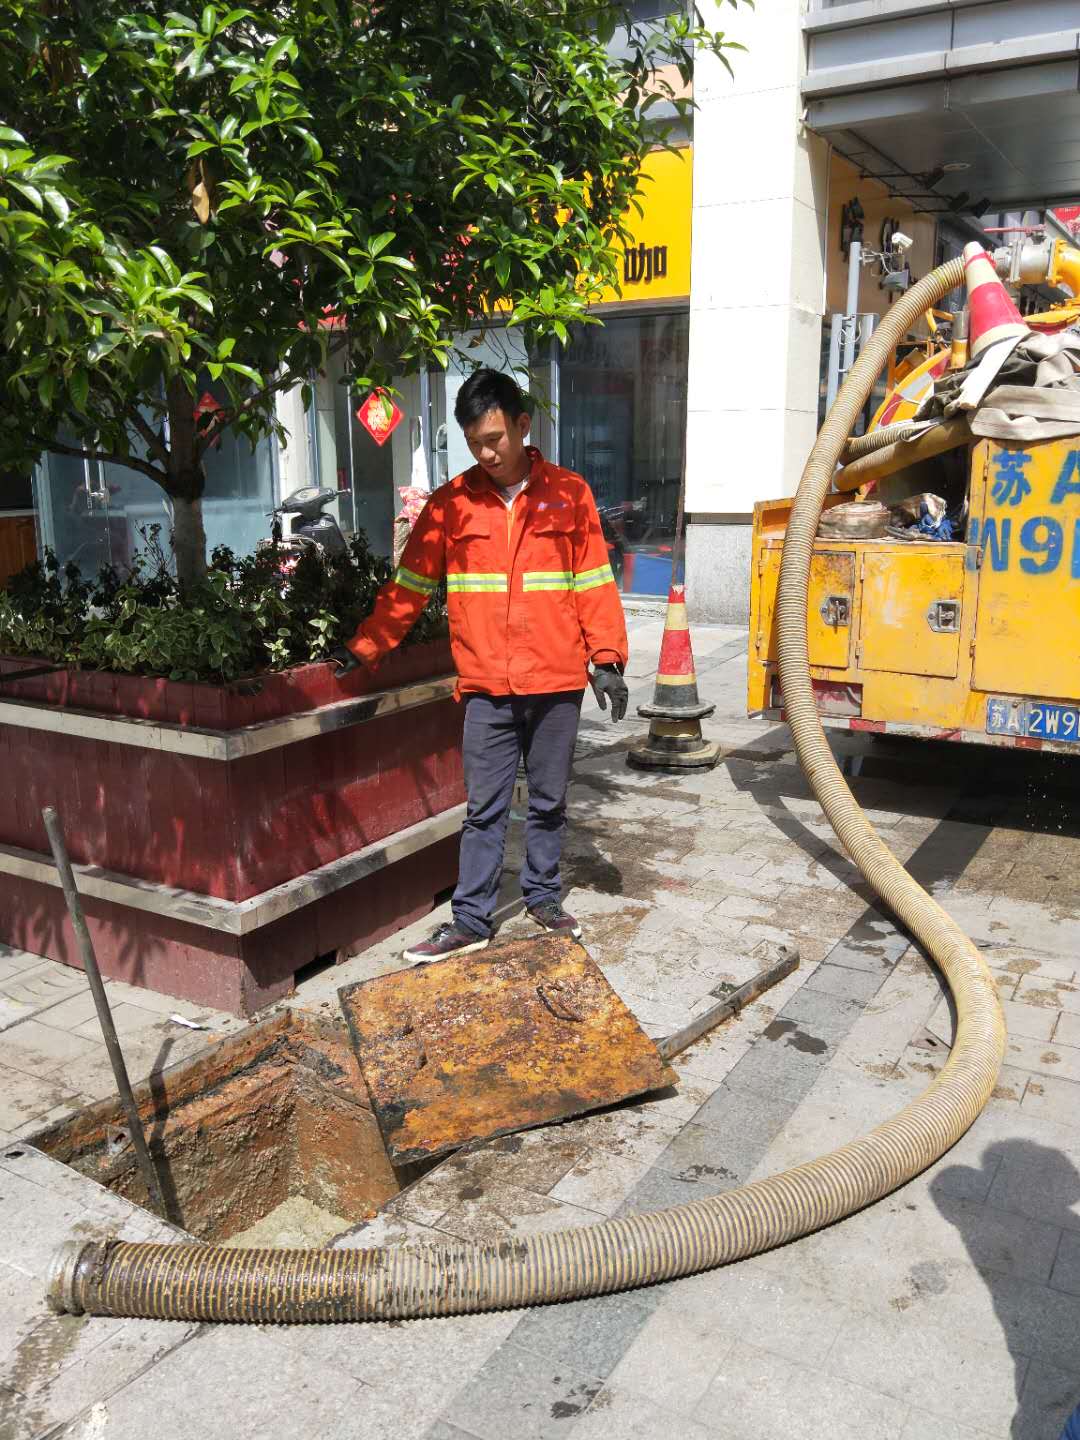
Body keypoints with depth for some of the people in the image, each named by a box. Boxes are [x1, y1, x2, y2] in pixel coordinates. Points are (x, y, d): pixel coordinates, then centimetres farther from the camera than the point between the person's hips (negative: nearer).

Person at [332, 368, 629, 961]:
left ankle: (543, 897, 31)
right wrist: (363, 647, 1)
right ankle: (470, 922, 15)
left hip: (556, 681, 0)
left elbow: (594, 584, 3)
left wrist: (606, 658, -4)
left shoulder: (568, 493, 2)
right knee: (484, 809, 5)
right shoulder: (451, 503, 3)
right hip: (486, 686, 0)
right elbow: (409, 586, 6)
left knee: (549, 800, 14)